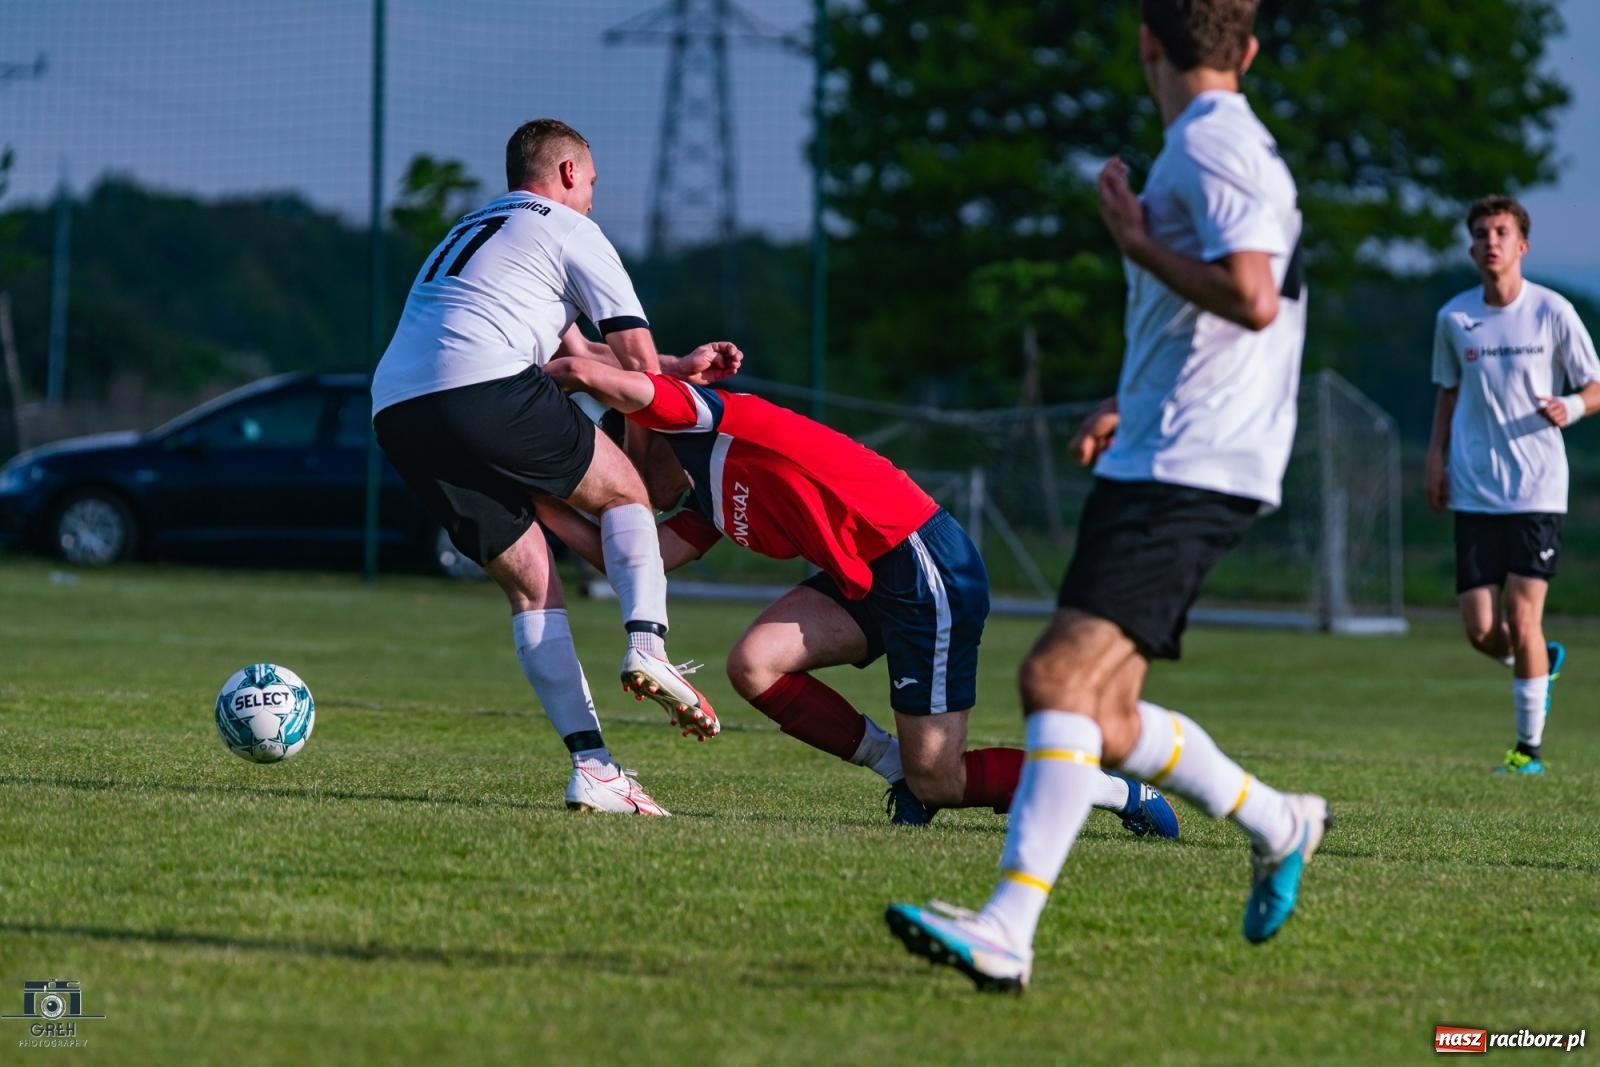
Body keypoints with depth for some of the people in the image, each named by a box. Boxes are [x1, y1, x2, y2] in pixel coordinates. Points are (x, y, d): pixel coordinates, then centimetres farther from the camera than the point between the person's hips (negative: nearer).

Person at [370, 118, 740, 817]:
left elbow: (579, 357, 39)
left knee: (529, 583, 10)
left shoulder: (467, 234, 37)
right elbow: (637, 358, 11)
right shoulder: (567, 229, 12)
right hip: (487, 387, -7)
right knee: (623, 491, 15)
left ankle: (591, 765, -1)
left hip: (395, 415, 7)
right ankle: (647, 643, -10)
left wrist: (683, 365, 41)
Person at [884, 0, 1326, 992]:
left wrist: (1138, 242, -13)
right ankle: (1279, 824, 27)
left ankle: (1008, 930, -29)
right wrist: (1132, 407, 25)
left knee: (1060, 677, -20)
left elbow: (1252, 300, -25)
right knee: (1102, 715, 12)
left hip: (1184, 473, -10)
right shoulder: (1231, 148, 21)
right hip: (1162, 462, 10)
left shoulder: (1212, 148, -11)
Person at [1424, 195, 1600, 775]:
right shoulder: (1453, 318, 4)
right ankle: (1544, 664, 31)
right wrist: (1436, 455, 6)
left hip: (1537, 489, -3)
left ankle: (1529, 746, 4)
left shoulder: (1552, 312, -4)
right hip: (1474, 492, 3)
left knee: (1522, 622, -9)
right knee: (1480, 629, -2)